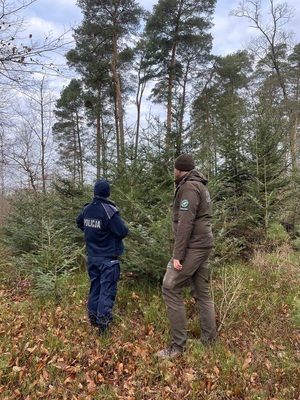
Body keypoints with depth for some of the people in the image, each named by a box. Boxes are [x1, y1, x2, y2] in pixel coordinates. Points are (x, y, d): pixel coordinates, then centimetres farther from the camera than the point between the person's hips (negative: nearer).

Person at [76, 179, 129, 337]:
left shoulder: (87, 209, 2)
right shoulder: (109, 211, -21)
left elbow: (79, 223, 22)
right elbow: (123, 232, -18)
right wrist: (122, 225, 2)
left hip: (92, 257, 7)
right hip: (108, 258, -7)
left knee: (95, 286, 18)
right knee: (107, 290, 0)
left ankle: (93, 317, 29)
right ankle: (102, 323, 2)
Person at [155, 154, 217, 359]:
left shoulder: (188, 187, -12)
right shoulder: (200, 186, 18)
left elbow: (185, 223, -20)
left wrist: (177, 255, -20)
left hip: (193, 246, -10)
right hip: (203, 244, 10)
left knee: (171, 289, -6)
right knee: (202, 292, 13)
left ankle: (178, 344, -1)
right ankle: (210, 339, 20)